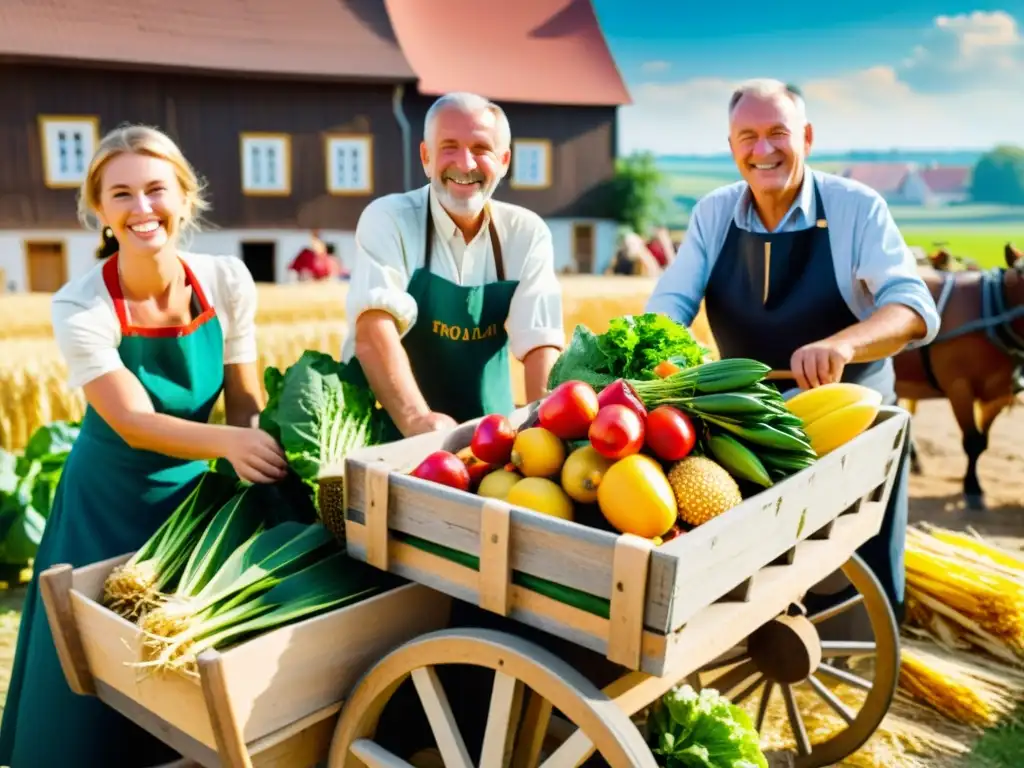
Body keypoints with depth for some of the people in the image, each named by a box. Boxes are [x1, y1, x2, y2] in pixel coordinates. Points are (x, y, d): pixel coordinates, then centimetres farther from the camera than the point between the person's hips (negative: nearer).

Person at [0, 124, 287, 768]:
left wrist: (262, 448, -27)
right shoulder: (80, 308, -19)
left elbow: (246, 401, -6)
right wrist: (228, 442, -43)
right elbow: (134, 423, -26)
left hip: (193, 490, 3)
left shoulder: (227, 281, -12)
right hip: (109, 503, -2)